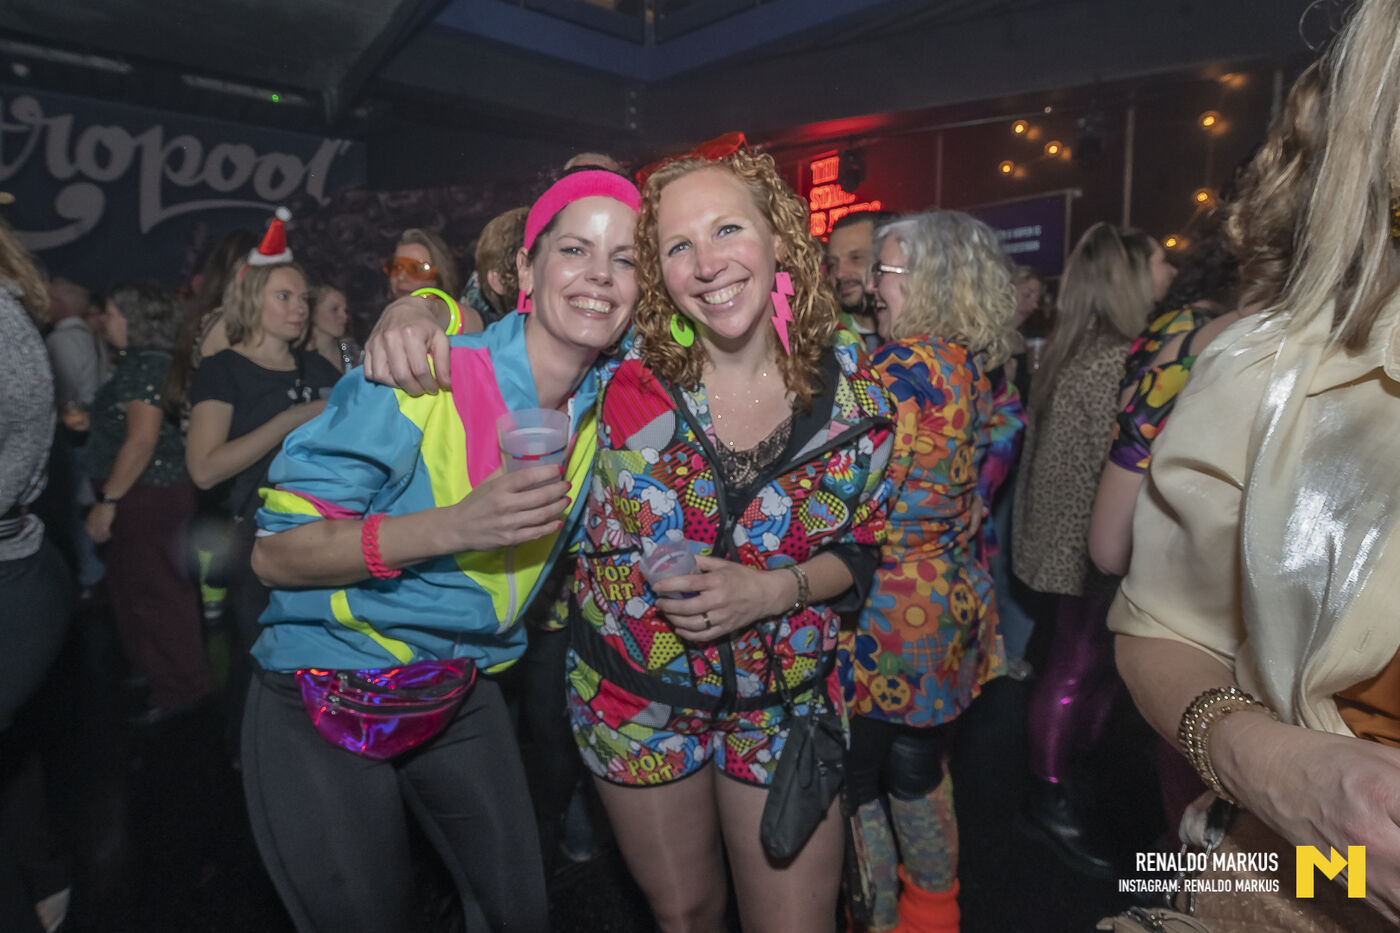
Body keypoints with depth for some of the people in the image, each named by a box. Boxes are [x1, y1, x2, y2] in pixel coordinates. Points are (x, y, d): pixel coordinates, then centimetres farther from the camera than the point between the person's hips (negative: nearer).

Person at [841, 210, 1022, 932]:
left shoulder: (903, 365, -17)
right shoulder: (977, 368, 8)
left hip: (888, 617, -8)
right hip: (956, 603, 9)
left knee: (856, 779, 9)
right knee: (920, 769, 23)